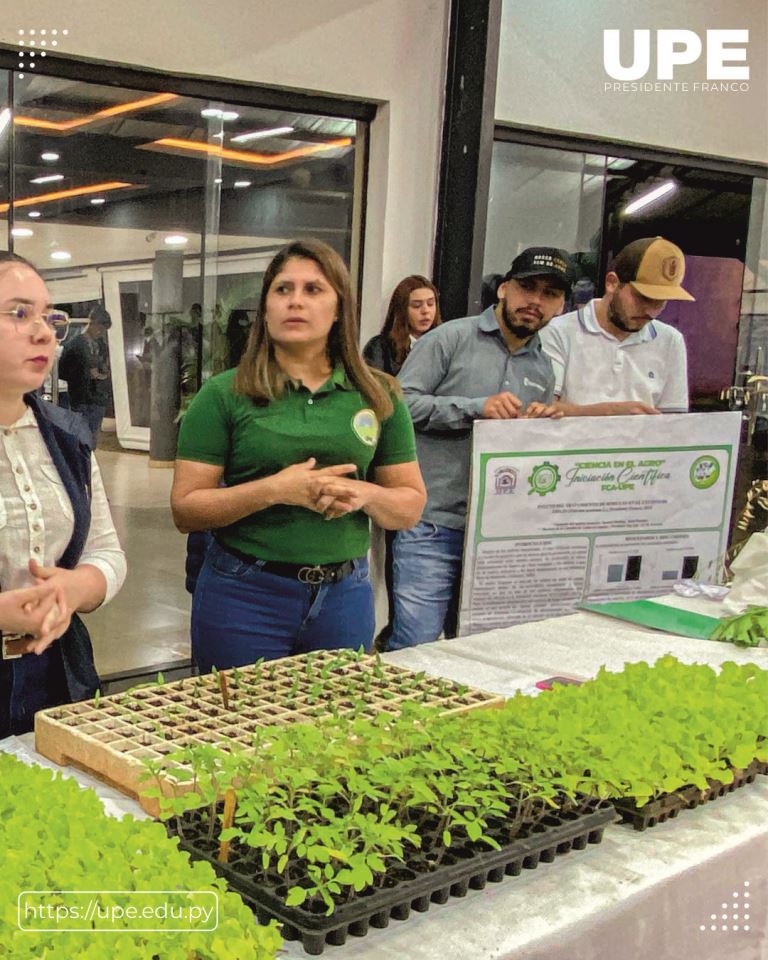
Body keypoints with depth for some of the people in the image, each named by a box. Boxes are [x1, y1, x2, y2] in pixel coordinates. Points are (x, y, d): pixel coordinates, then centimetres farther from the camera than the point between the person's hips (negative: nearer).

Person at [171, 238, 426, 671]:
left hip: (345, 595, 3)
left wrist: (363, 495, -14)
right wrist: (275, 490, -21)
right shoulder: (224, 395, -3)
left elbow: (411, 506, 7)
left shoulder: (379, 395, 3)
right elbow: (186, 509, -8)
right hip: (244, 594, -2)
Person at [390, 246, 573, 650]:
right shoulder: (450, 339, -1)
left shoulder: (544, 369, 17)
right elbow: (400, 402, -10)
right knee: (415, 649, -8)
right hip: (433, 525, -6)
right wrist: (477, 407, -16)